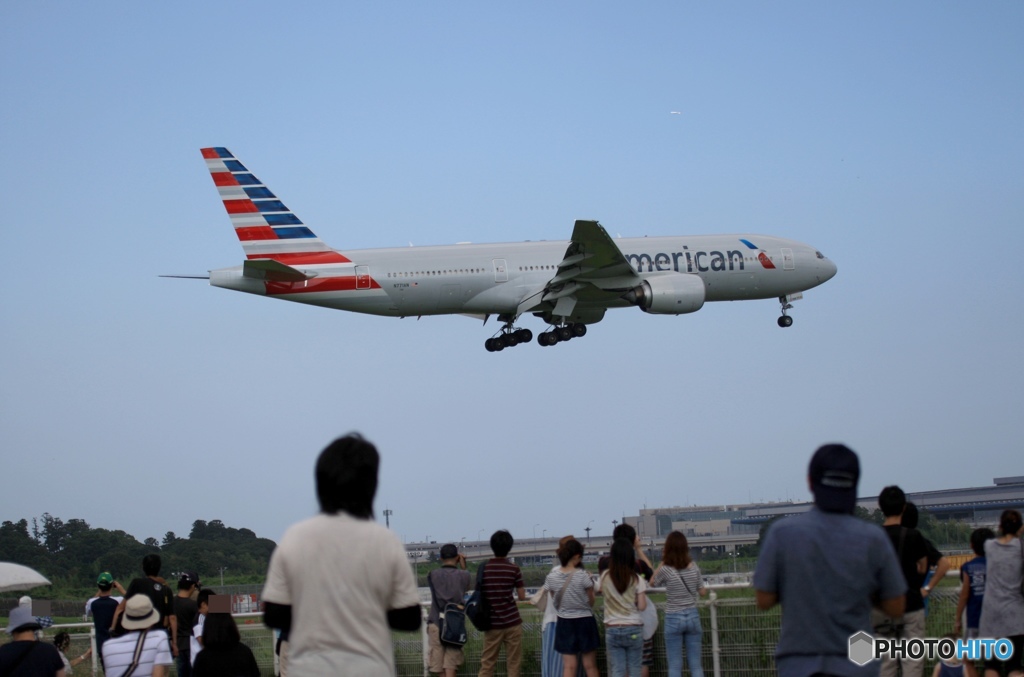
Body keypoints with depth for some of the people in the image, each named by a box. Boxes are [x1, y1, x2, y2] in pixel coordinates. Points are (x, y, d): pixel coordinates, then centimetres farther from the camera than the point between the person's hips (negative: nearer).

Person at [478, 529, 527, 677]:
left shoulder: (484, 568, 1)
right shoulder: (513, 569, -6)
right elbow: (522, 597, -3)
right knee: (513, 664, 4)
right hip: (512, 622, -2)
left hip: (492, 623, 2)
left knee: (487, 663, 6)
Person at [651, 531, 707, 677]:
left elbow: (653, 583, 7)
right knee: (696, 665, 8)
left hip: (674, 619, -3)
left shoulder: (666, 570, -12)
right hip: (693, 617, 3)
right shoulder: (693, 567, -3)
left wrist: (662, 563, 3)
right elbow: (703, 592, 3)